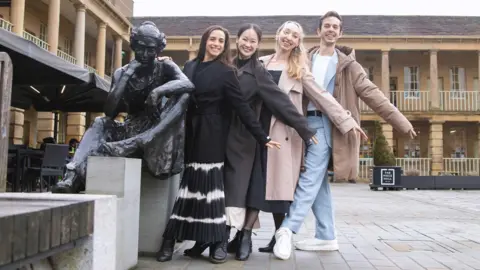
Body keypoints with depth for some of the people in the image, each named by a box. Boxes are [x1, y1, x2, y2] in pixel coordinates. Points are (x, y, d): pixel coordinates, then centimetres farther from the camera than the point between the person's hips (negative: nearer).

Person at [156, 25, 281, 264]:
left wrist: (262, 137, -10)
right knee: (186, 183, 3)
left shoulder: (225, 72, -4)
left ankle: (218, 243, 6)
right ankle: (169, 240, 8)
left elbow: (241, 106, -7)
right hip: (190, 132, 4)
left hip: (211, 135, -4)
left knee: (209, 183, -4)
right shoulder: (190, 66, 10)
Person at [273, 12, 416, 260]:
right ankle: (327, 237, 14)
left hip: (326, 124, -4)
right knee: (318, 182, 7)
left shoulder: (347, 64, 6)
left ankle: (287, 229, -12)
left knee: (310, 178, -12)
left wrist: (400, 122, -5)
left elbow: (371, 94, 1)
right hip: (307, 122, 4)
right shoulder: (306, 60, 14)